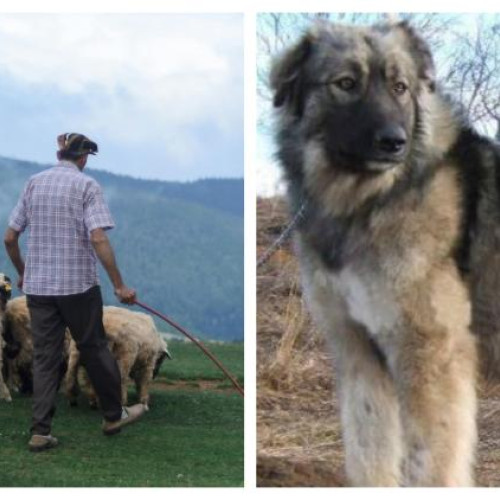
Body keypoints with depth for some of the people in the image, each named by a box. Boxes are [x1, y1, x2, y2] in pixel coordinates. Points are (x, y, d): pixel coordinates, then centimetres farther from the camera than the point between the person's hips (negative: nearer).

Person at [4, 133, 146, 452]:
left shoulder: (34, 183, 7)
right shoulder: (86, 185, -7)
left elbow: (9, 239, 8)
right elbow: (98, 239, -18)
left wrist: (22, 273, 24)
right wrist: (119, 285, -15)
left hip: (38, 285, 4)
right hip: (78, 283, -4)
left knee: (45, 357, 7)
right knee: (94, 348, 11)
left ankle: (40, 431, 3)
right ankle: (114, 415, 25)